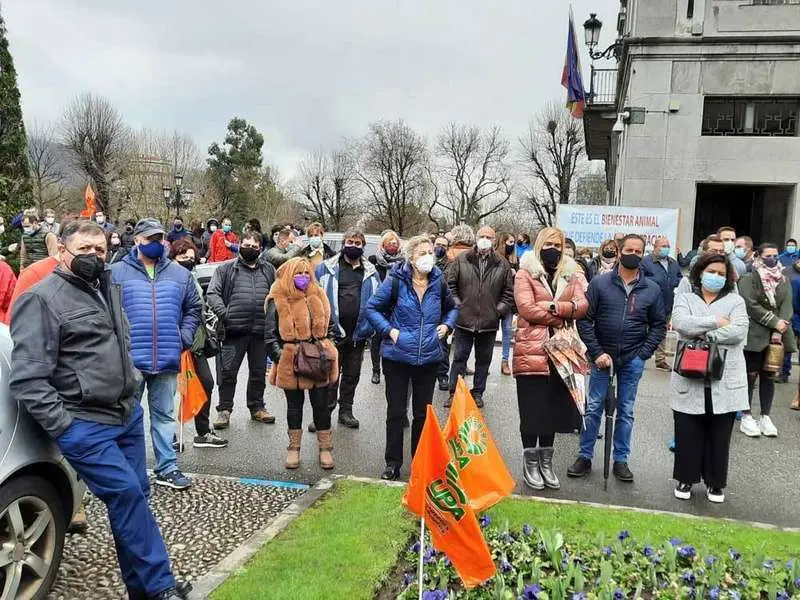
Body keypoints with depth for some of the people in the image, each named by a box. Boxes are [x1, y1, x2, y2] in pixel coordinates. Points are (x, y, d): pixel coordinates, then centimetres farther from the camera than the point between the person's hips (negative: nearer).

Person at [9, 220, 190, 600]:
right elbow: (27, 379, -16)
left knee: (135, 496, 10)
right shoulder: (42, 299, -11)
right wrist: (64, 426, -18)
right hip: (85, 426, -8)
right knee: (127, 495, -10)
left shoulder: (108, 290, 14)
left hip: (128, 415, 8)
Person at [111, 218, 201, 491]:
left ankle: (167, 468, 19)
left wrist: (183, 338, 2)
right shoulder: (118, 272, 0)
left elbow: (193, 308, 14)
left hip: (167, 359, 3)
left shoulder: (179, 274, 9)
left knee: (164, 415, 11)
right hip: (129, 358, -2)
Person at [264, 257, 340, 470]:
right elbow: (270, 335, -4)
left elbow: (330, 326, 14)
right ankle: (294, 448, 24)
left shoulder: (319, 297, 7)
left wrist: (327, 349, 4)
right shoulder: (278, 302, -5)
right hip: (291, 364, -2)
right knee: (294, 406, 11)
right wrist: (280, 356, -11)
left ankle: (325, 448, 20)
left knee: (321, 405, 9)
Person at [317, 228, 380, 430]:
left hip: (358, 333, 3)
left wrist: (370, 326, 2)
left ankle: (346, 411, 26)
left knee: (352, 374, 13)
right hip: (333, 330, -3)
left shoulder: (370, 272, 9)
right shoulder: (327, 268, 1)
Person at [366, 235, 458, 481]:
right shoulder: (396, 281, -11)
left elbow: (452, 308, 18)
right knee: (396, 412, 6)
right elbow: (372, 308, -3)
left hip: (429, 358, 3)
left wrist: (446, 325, 1)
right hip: (397, 357, -3)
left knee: (423, 413, 12)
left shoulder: (439, 282, 0)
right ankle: (393, 463, 19)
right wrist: (390, 330, -13)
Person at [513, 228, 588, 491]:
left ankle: (546, 462, 26)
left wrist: (553, 306, -16)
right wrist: (563, 316, -10)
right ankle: (530, 463, 16)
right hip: (532, 352, -5)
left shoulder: (570, 275, 12)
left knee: (554, 407, 12)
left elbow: (582, 306, -1)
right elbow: (527, 309, -14)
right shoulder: (525, 273, -2)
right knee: (532, 409, 1)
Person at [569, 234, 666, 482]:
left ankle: (621, 460, 22)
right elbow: (585, 320, -5)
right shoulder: (600, 283, -3)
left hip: (633, 360, 1)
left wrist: (642, 354, -6)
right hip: (601, 356, -1)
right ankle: (585, 457, 16)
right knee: (594, 408, 5)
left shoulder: (652, 290, 2)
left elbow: (658, 326, 6)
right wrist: (597, 352, -11)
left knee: (626, 411, 10)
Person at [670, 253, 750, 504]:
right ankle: (686, 479, 21)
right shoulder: (685, 299, 8)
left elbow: (739, 331, -9)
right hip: (690, 380, 0)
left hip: (725, 382, 1)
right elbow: (680, 322, -13)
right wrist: (716, 322, -12)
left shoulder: (735, 301, 9)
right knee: (687, 433, 5)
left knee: (719, 435, 9)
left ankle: (715, 482, 24)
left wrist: (703, 335, -13)